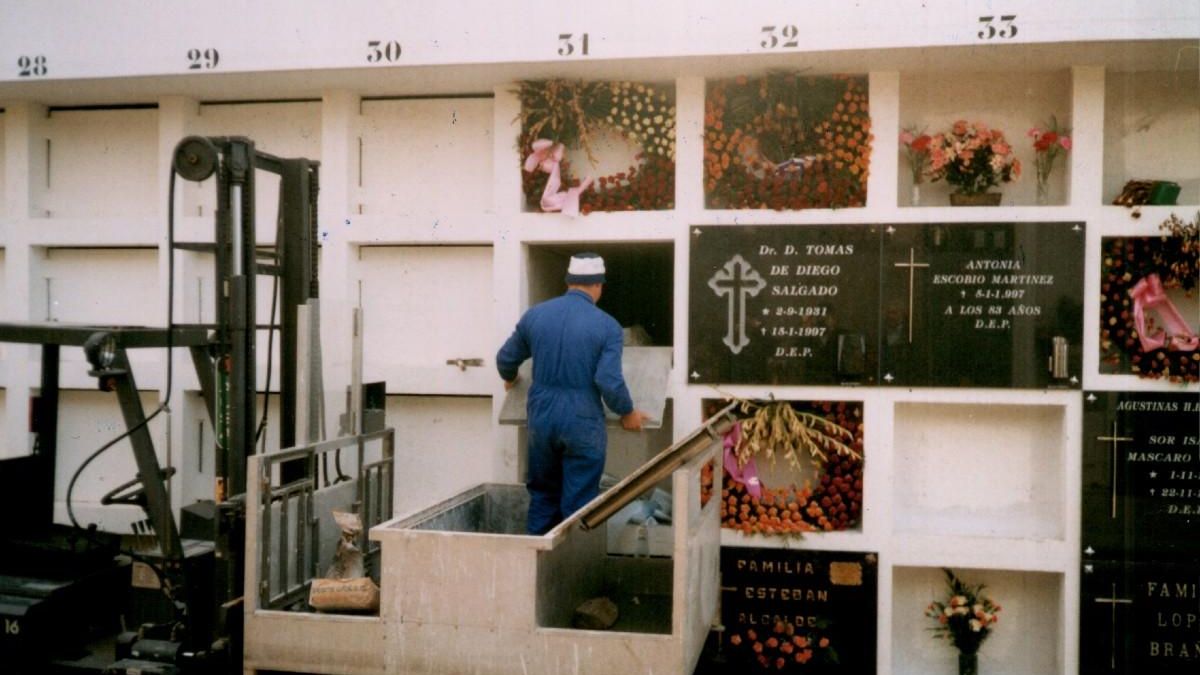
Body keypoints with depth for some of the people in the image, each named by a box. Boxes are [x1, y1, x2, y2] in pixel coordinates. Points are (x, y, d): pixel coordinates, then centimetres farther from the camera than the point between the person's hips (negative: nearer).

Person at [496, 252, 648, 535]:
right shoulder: (607, 326, -9)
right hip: (583, 424, -4)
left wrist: (510, 378, 36)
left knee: (542, 494, 19)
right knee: (579, 504, 6)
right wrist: (628, 414, 1)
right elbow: (610, 382, -16)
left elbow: (505, 358, 13)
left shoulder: (535, 315, 2)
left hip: (542, 419, 4)